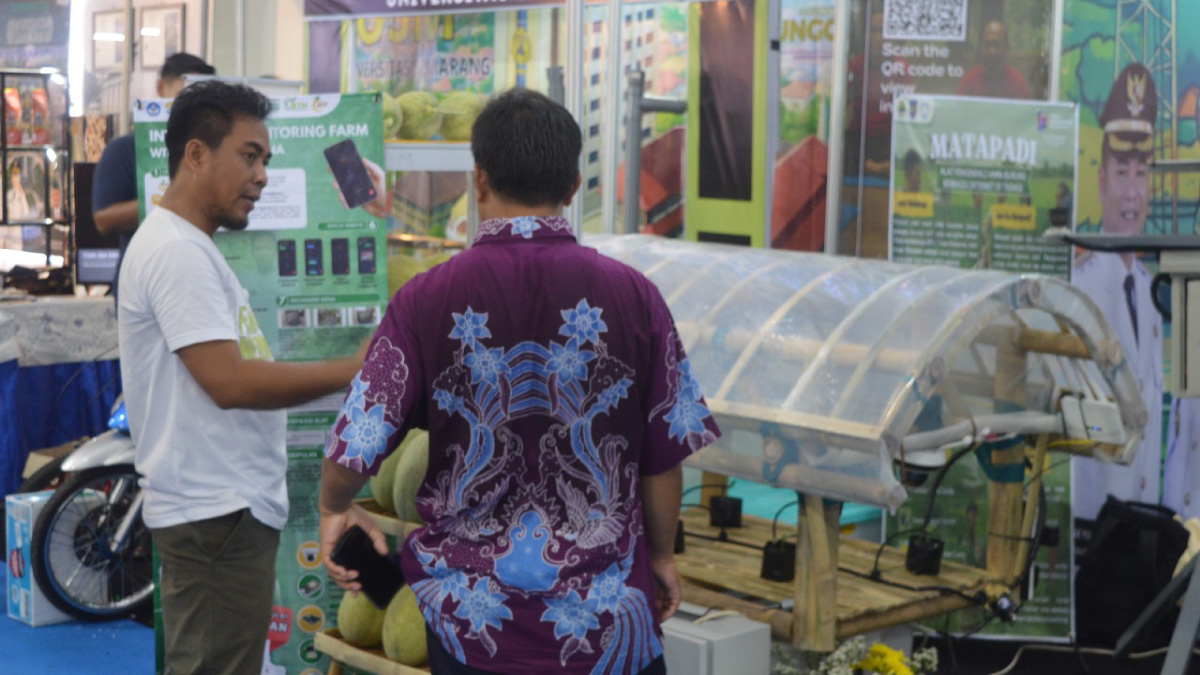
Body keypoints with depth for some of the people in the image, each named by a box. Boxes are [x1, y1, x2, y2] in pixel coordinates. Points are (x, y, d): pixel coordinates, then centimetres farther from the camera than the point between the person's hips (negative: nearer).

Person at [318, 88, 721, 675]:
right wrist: (661, 555, 16)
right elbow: (665, 457, -1)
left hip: (472, 614, 0)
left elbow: (352, 452, -6)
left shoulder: (427, 299, -10)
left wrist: (335, 508, 16)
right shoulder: (632, 295, -7)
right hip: (607, 621, 0)